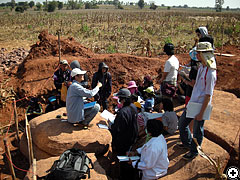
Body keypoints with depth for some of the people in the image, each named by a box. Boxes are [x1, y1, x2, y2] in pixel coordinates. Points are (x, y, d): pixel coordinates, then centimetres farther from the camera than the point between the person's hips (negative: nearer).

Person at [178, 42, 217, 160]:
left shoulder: (210, 73, -23)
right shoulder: (201, 68, 6)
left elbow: (208, 95, -21)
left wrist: (201, 112, -19)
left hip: (201, 105, -9)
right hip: (193, 102, 9)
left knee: (197, 130, 8)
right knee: (182, 123, 20)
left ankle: (194, 151, 30)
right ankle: (187, 143, 43)